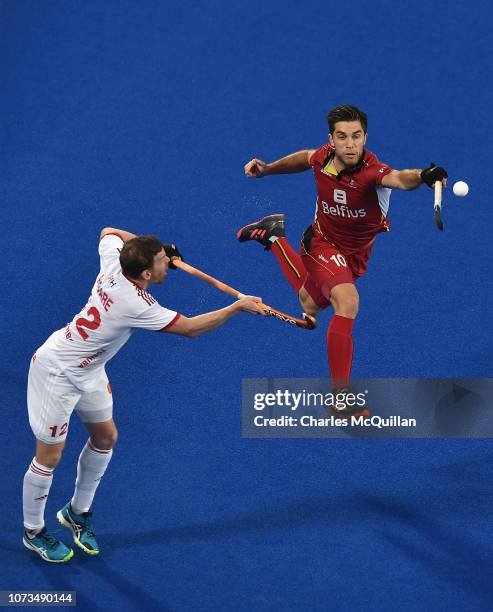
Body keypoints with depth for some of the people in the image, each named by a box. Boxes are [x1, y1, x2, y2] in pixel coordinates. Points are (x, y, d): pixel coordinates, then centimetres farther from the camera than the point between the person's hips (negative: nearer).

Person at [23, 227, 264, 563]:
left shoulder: (114, 262, -14)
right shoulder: (136, 305, -34)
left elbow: (109, 232, 10)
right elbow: (188, 327, -24)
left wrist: (148, 245, 1)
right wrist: (237, 307, -19)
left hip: (88, 371, 9)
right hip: (57, 373, -9)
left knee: (105, 436, 18)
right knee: (49, 456, 3)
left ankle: (78, 512, 37)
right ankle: (33, 531, 23)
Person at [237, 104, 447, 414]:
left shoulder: (372, 171, -35)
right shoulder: (322, 158, -23)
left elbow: (400, 178, -60)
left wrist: (422, 176, -80)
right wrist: (267, 169, 0)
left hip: (355, 254, 2)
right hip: (323, 243, -1)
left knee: (310, 305, 28)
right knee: (347, 303, -29)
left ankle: (274, 237, 48)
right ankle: (339, 398, -23)